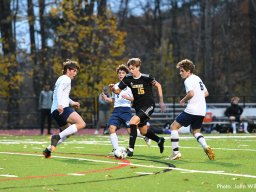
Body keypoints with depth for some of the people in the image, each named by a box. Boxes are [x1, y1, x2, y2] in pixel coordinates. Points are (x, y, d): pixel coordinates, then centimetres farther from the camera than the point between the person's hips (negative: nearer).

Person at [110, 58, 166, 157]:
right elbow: (118, 90, -3)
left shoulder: (146, 77, -16)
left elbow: (158, 86, -2)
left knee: (133, 122, -25)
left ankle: (131, 149, -22)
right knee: (143, 131, 16)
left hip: (148, 106, -6)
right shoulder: (128, 78, -6)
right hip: (138, 107, 6)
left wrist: (161, 101, -2)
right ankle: (159, 140, 45)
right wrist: (113, 88, -27)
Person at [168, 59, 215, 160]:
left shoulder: (188, 80, -9)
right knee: (196, 132, 21)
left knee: (174, 126, 3)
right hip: (202, 111, 9)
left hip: (192, 110, -8)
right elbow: (206, 93, 23)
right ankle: (206, 147, -7)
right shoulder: (198, 79, 18)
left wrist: (183, 100, -8)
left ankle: (176, 152, -5)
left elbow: (191, 93, -24)